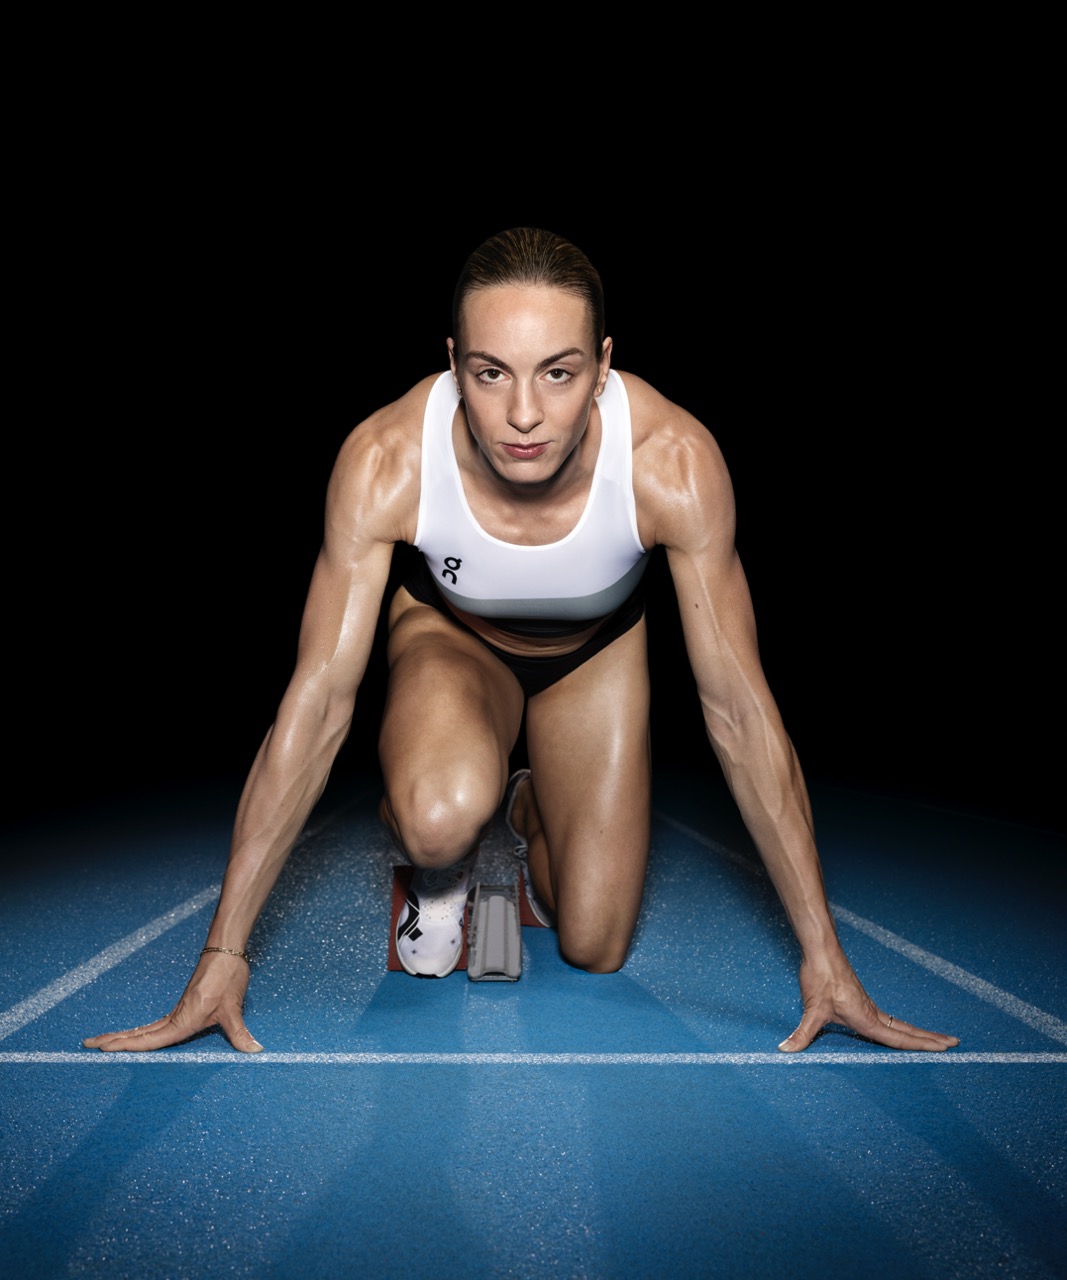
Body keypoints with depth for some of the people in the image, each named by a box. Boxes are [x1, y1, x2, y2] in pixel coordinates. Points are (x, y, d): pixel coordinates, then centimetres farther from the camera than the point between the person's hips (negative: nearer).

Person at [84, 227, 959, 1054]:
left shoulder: (674, 462, -36)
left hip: (596, 651, 1)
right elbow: (317, 705, -30)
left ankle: (529, 812, 34)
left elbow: (739, 711, -29)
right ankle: (439, 876, 4)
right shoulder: (386, 461, -36)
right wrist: (223, 956, -28)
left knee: (594, 952, 1)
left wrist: (823, 957, -24)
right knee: (443, 814, -36)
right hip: (453, 633, -1)